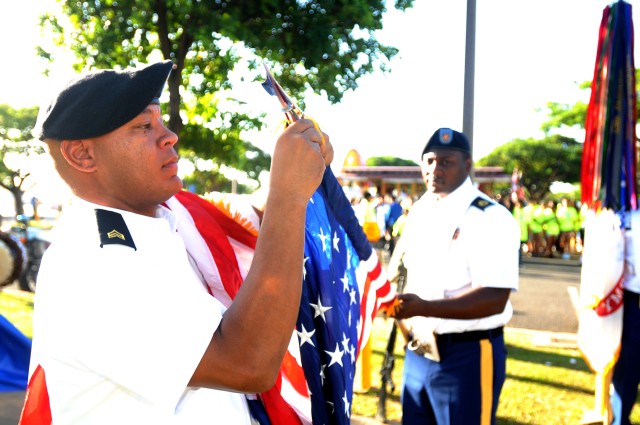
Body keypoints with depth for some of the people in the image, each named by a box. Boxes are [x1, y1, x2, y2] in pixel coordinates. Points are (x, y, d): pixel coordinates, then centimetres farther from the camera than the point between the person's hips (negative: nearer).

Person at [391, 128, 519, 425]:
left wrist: (423, 307, -31)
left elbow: (494, 298, -24)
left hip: (467, 356, -7)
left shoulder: (490, 218, -16)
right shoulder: (419, 211, 9)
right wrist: (393, 299, 4)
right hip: (418, 350, 7)